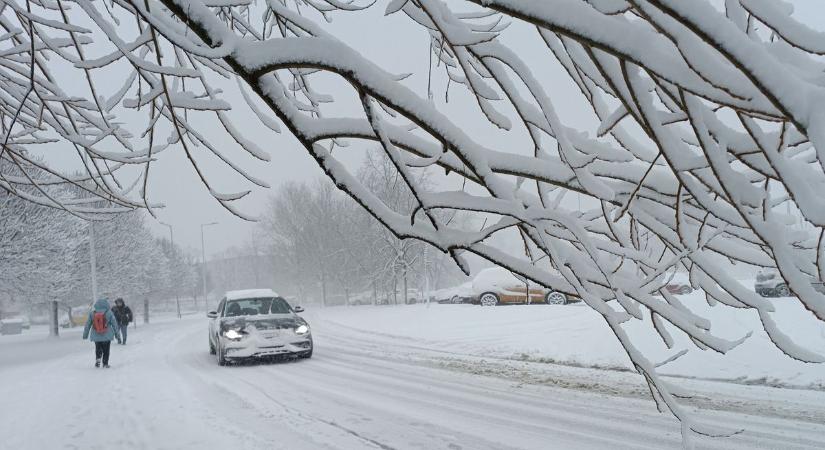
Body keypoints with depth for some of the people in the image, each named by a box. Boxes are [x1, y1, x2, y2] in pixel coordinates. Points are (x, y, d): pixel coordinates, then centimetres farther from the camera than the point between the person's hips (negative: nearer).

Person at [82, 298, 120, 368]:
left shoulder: (92, 313, -3)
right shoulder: (109, 313, -9)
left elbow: (87, 325, 3)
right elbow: (114, 323, -3)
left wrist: (85, 335, 11)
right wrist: (116, 332, 9)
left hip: (96, 336, 2)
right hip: (107, 336, -1)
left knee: (98, 349, 18)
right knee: (106, 350, 11)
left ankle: (98, 358, -5)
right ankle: (105, 364, 10)